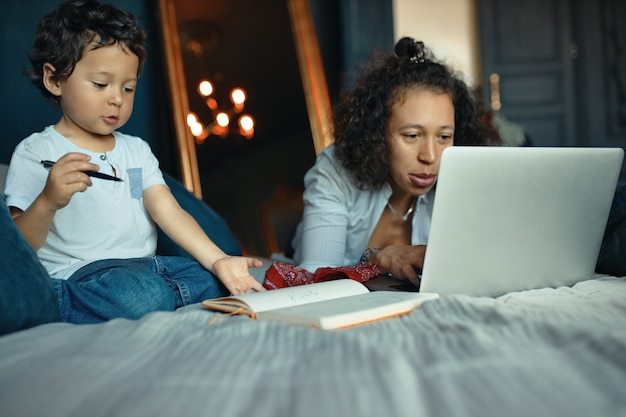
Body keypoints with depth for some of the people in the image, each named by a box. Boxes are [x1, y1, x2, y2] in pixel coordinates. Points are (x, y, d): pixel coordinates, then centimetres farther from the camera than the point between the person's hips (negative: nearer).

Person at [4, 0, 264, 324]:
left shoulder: (136, 150, 18)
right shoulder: (35, 153, 0)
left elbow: (169, 212, 6)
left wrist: (219, 260, -10)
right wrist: (48, 202, -26)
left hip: (146, 266, 7)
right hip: (77, 272, -6)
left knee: (229, 281, -12)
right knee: (144, 295, -37)